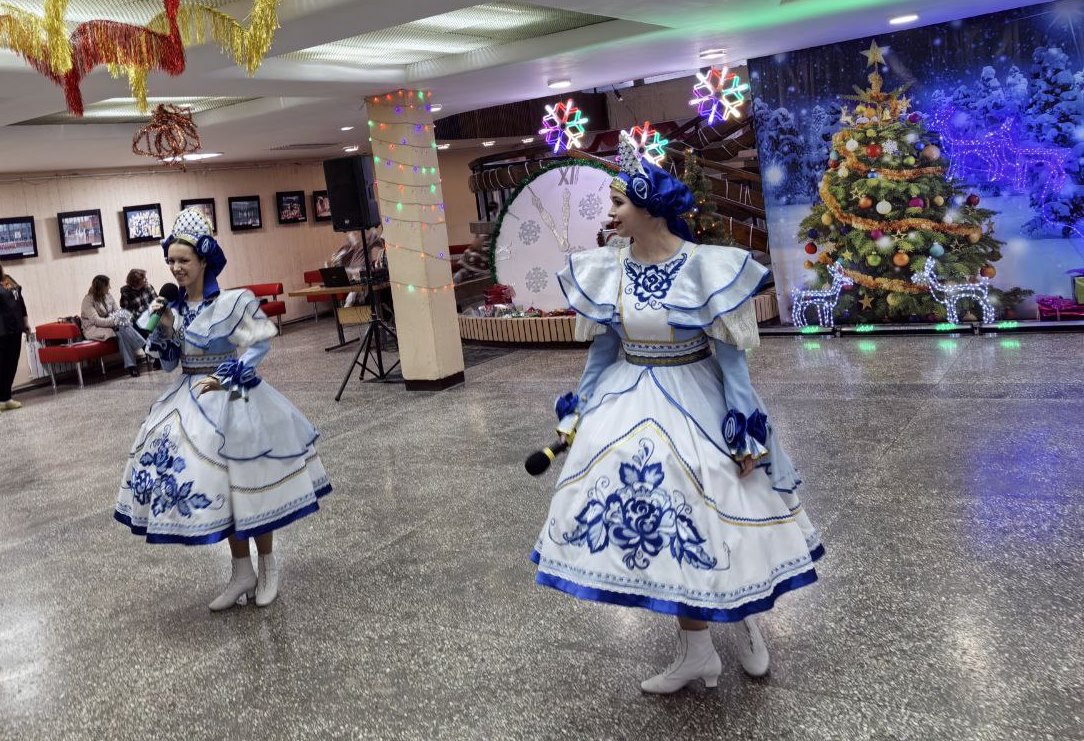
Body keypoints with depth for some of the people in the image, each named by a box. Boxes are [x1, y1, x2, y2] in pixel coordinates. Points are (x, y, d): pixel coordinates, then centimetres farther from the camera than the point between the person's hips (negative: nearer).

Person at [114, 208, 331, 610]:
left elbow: (261, 344, -12)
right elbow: (169, 363, 9)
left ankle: (267, 568, 22)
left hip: (233, 401, -6)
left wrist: (224, 378, -16)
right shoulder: (173, 307, 4)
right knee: (216, 491, 10)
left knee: (247, 486, 3)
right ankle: (242, 574, 22)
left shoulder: (234, 302, -15)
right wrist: (163, 329, -7)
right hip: (191, 403, 6)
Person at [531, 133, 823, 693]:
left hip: (695, 408, -4)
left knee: (706, 523, 5)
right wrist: (577, 412, 8)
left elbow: (729, 353, -11)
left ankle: (744, 617, 37)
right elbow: (601, 349, 9)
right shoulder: (603, 270, -1)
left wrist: (746, 429, -14)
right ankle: (696, 653, 23)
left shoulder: (705, 266, -14)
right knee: (663, 529, 7)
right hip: (627, 409, 4)